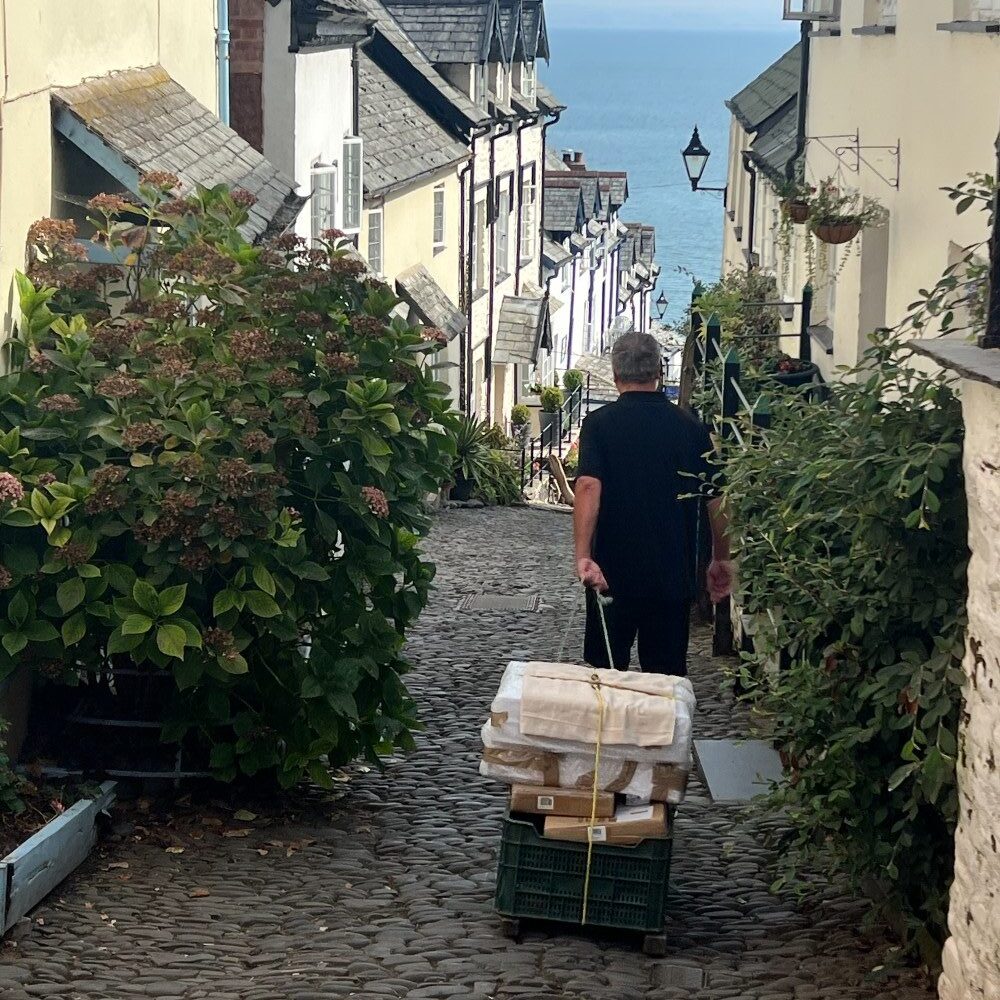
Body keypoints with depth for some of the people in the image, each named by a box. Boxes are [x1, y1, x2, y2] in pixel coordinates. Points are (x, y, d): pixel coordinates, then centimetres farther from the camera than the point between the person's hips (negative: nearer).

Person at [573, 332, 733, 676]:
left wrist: (582, 555, -28)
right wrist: (722, 560, 16)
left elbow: (589, 487, -21)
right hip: (674, 576, 2)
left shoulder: (600, 423, -6)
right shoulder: (693, 428, 2)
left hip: (613, 574, -2)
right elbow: (718, 500, 4)